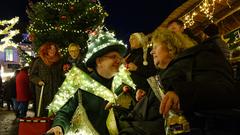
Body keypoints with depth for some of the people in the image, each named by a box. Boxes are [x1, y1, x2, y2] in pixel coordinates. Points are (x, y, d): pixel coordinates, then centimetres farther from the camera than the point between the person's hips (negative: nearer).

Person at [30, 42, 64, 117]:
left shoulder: (58, 62, 14)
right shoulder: (39, 61, 5)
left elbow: (62, 76, 21)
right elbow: (32, 75, 9)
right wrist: (38, 81, -8)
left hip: (56, 92, 2)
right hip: (43, 91, -2)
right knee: (43, 113, -3)